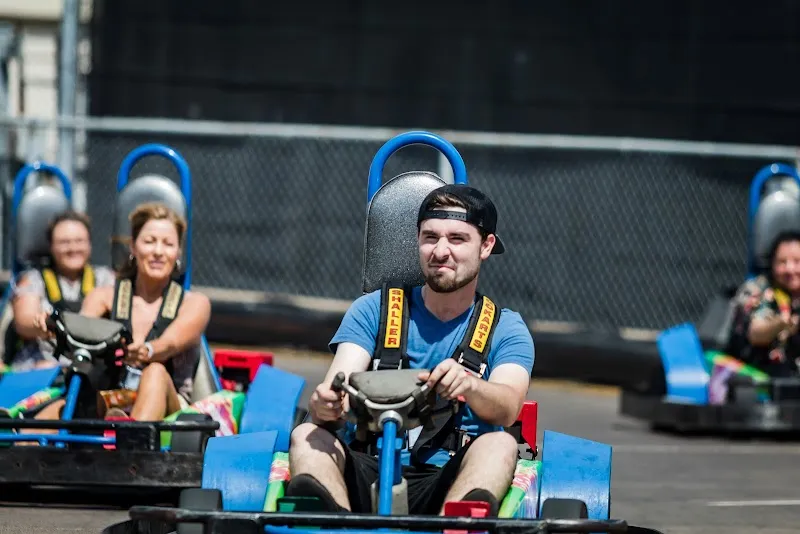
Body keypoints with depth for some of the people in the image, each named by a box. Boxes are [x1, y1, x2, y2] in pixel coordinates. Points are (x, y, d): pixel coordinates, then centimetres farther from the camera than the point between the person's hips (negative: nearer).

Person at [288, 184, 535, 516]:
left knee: (500, 445, -29)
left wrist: (469, 385, -33)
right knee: (307, 436, -26)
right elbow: (337, 386, -2)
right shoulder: (373, 310, 15)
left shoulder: (506, 330, 13)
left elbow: (507, 409, -9)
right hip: (368, 472, 1)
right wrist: (324, 405, -28)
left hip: (445, 482, -1)